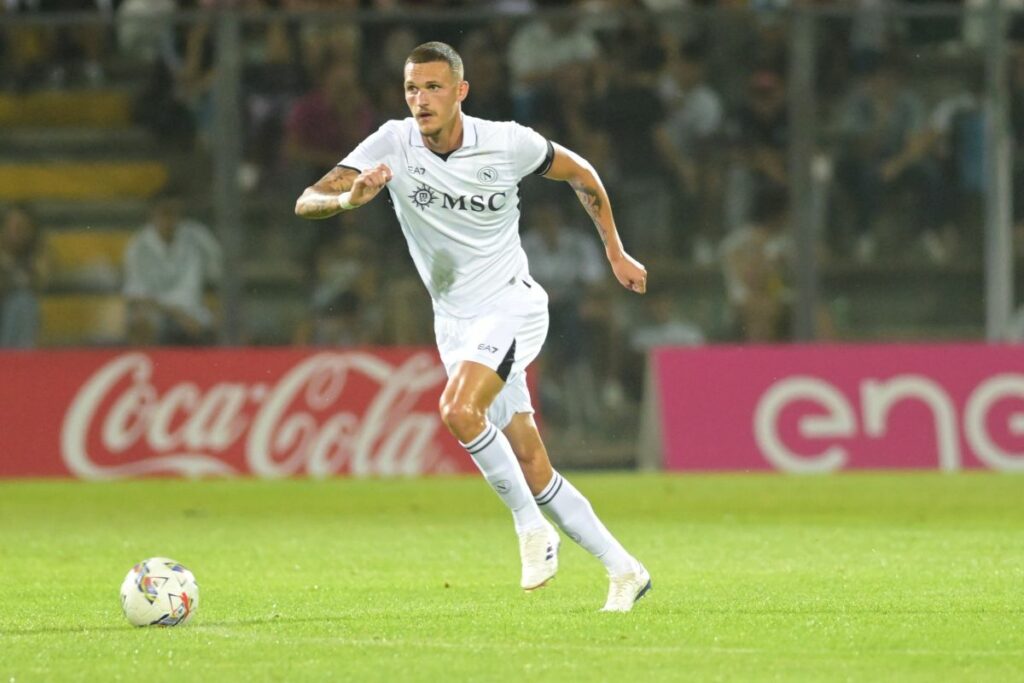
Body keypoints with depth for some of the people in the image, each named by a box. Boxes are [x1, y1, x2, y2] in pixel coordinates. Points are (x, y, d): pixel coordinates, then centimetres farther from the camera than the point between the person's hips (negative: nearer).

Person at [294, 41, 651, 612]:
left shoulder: (507, 143, -12)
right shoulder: (393, 145, -8)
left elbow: (578, 171, 8)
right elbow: (307, 202, -17)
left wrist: (615, 252, 13)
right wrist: (349, 198, -39)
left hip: (512, 305, -4)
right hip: (455, 323, 4)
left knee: (459, 410, -30)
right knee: (532, 469, 4)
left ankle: (531, 525, -12)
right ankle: (624, 570, 15)